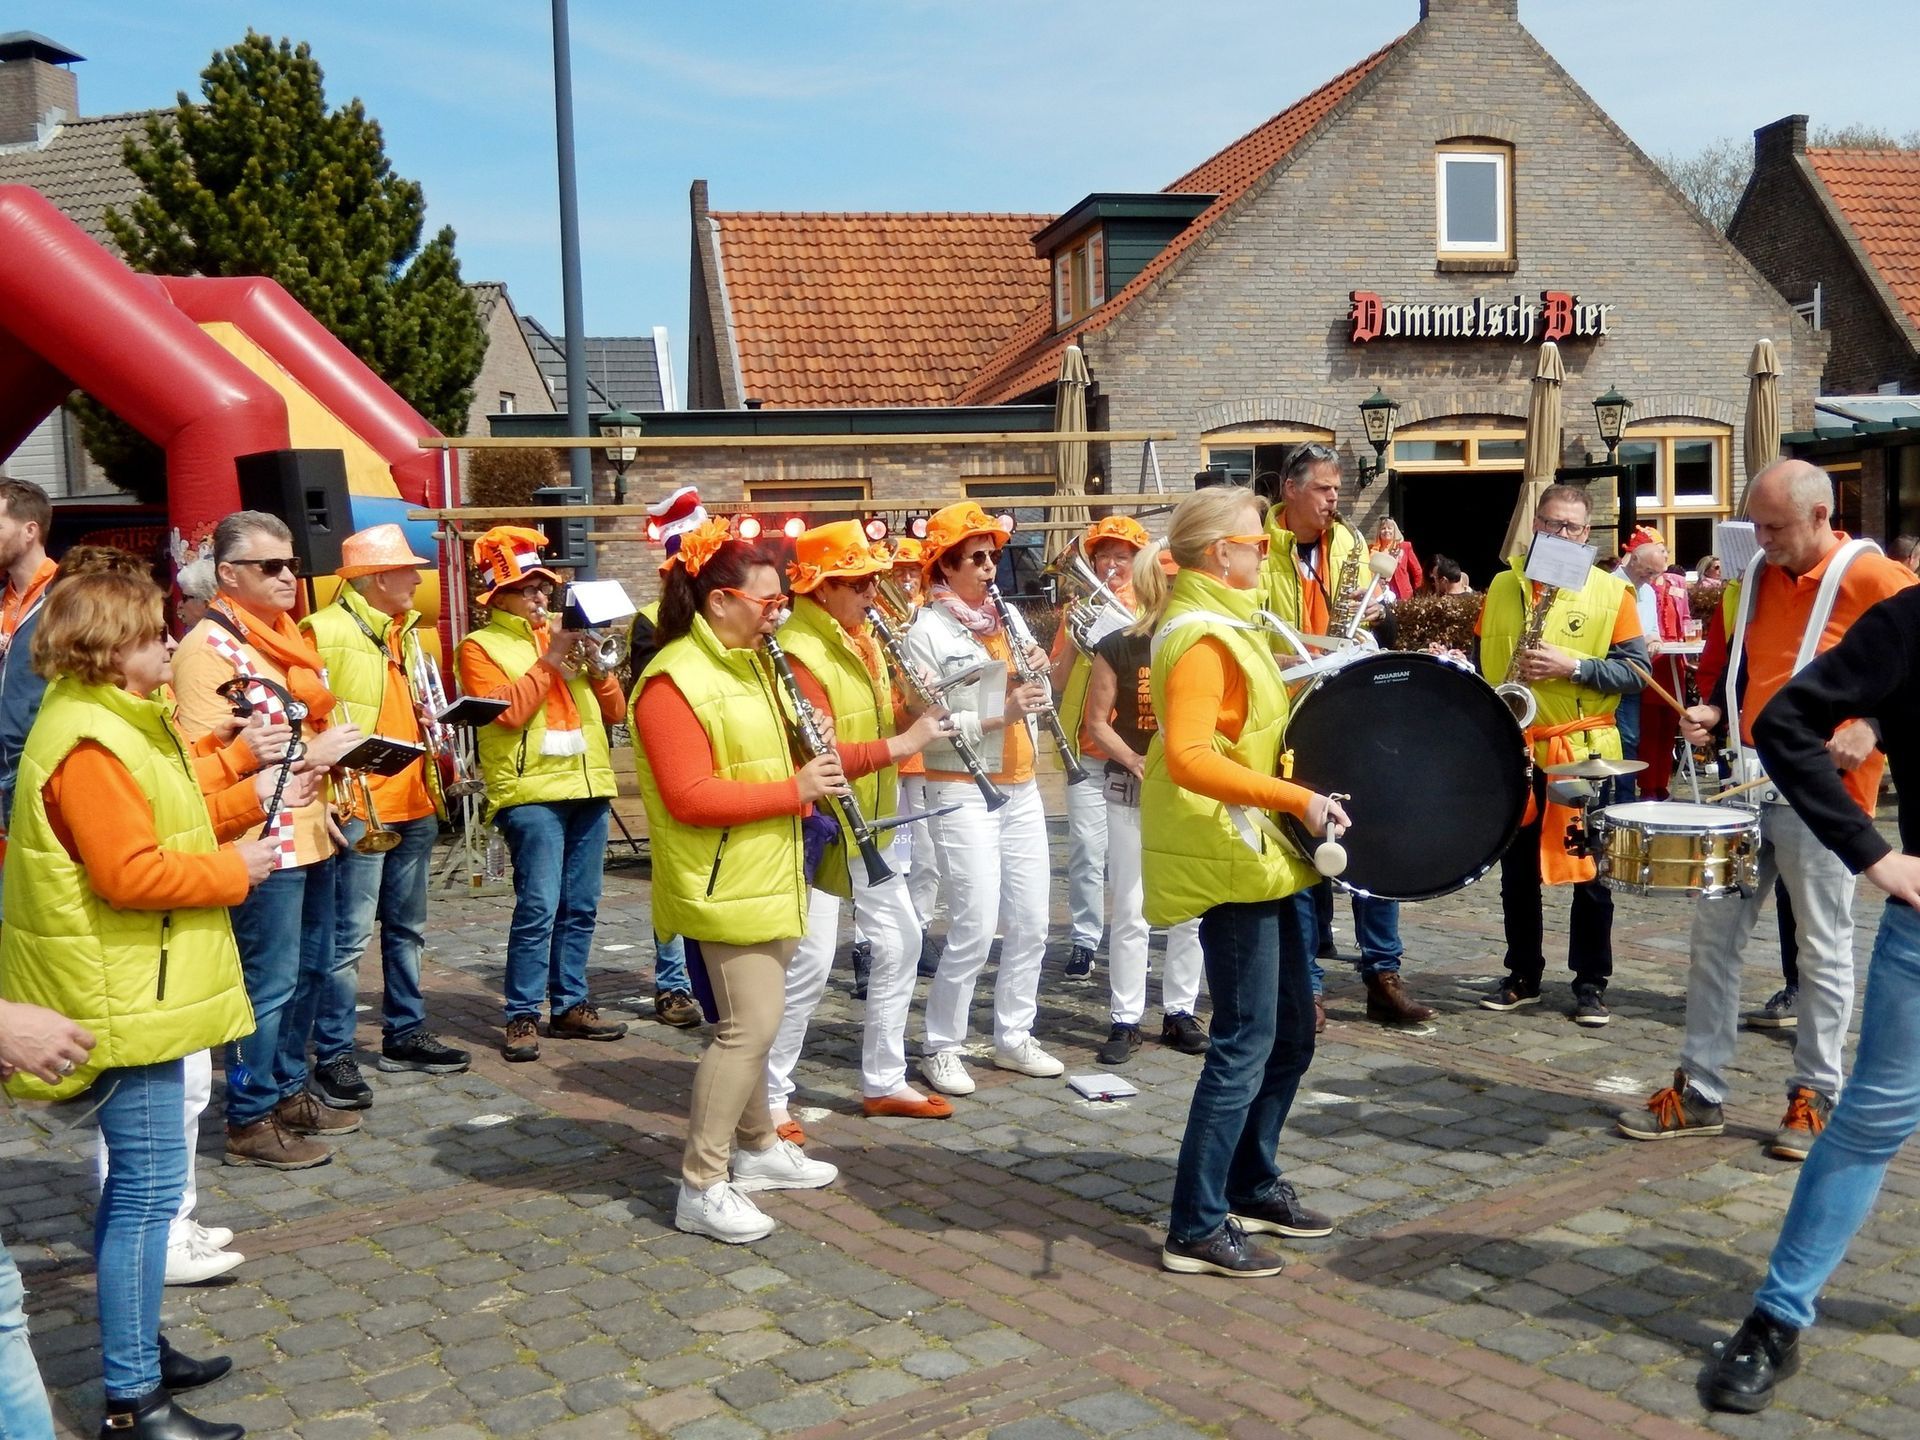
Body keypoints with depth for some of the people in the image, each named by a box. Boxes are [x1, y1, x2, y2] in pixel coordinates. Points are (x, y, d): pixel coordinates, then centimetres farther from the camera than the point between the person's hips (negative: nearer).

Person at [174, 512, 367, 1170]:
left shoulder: (284, 637, 16)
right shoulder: (208, 649, -13)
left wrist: (339, 747, 8)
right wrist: (308, 754, -21)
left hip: (309, 833, 9)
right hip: (263, 844, -9)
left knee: (310, 971, 17)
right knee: (269, 985, -2)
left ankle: (288, 1089, 31)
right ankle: (249, 1121, 10)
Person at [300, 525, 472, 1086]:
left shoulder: (409, 633, 18)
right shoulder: (325, 631, -9)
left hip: (416, 803, 8)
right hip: (359, 808, -8)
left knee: (407, 928, 16)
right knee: (349, 936, -6)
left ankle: (405, 1034, 27)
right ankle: (333, 1056, 2)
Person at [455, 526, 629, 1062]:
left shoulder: (568, 639, 18)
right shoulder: (480, 647, 3)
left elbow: (615, 712, 14)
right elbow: (507, 711, -12)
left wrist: (598, 666, -2)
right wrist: (548, 662, -11)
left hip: (589, 786, 6)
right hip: (531, 791, -6)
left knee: (580, 908, 8)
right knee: (538, 908, -11)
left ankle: (570, 1005, 17)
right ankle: (522, 1016, -4)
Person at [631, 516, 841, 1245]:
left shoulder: (749, 664, 12)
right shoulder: (674, 680, -19)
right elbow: (689, 796, -25)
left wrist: (815, 770, 3)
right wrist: (793, 791, -22)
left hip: (766, 875, 10)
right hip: (723, 883, -10)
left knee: (753, 1019, 18)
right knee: (749, 1026, -10)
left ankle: (758, 1147, 32)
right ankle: (701, 1187, -1)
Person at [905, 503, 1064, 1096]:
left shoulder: (1004, 620, 12)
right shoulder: (928, 631, -9)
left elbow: (1035, 701, 17)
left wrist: (1038, 671, -4)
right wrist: (998, 715, -24)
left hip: (1020, 787, 7)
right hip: (961, 791, -7)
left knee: (1031, 923, 9)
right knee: (975, 928, -7)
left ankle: (1014, 1037, 24)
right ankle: (940, 1046, 9)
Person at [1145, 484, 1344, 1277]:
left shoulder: (1223, 625, 15)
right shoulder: (1199, 639, -17)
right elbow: (1188, 759, -29)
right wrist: (1297, 797, -33)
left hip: (1264, 852, 10)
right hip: (1231, 859, -10)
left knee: (1290, 1035, 16)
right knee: (1245, 1045, -7)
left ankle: (1253, 1186, 30)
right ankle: (1196, 1229, 1)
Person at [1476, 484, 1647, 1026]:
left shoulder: (1610, 591, -2)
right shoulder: (1502, 585, 8)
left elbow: (1635, 671, -6)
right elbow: (1481, 657, 15)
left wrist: (1572, 667, -19)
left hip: (1584, 749, -3)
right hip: (1511, 747, 3)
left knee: (1590, 870, 4)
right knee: (1517, 869, 11)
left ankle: (1592, 983, 14)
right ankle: (1523, 975, 24)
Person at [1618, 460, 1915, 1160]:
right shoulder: (1758, 575, 10)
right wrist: (1714, 711, 4)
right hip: (1746, 784, 6)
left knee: (1823, 950, 5)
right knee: (1713, 936, 7)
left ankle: (1815, 1098, 18)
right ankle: (1699, 1092, 16)